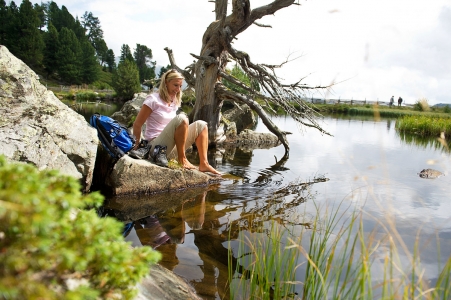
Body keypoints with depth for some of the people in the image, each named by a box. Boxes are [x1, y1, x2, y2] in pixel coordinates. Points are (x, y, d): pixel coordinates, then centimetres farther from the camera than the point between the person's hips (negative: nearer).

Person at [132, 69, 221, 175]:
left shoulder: (175, 102, 13)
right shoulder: (153, 99, -8)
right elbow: (137, 124, -6)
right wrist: (137, 145, -1)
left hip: (171, 148, 7)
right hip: (155, 146, -7)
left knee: (200, 125, -4)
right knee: (181, 118, -29)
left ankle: (203, 164, -13)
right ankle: (182, 160, -22)